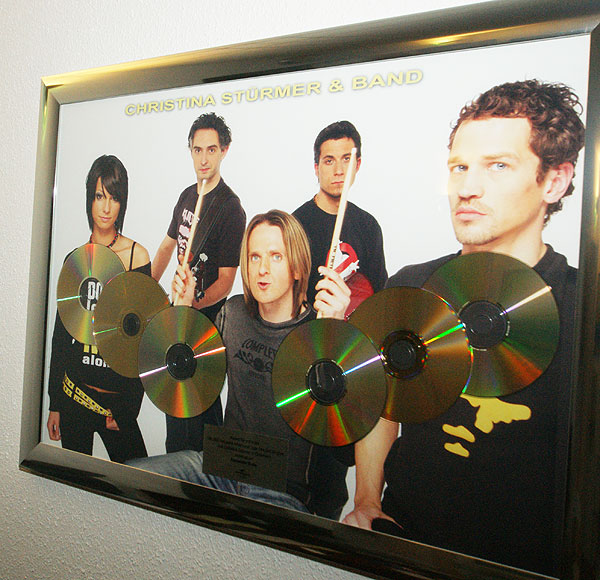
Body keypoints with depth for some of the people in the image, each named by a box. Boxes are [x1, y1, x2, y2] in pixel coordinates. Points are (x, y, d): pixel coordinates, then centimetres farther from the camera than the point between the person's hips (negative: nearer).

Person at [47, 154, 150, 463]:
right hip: (73, 393, 4)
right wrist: (54, 404, 9)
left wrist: (126, 407, -9)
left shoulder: (136, 255, -7)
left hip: (117, 397, -3)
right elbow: (60, 334, 9)